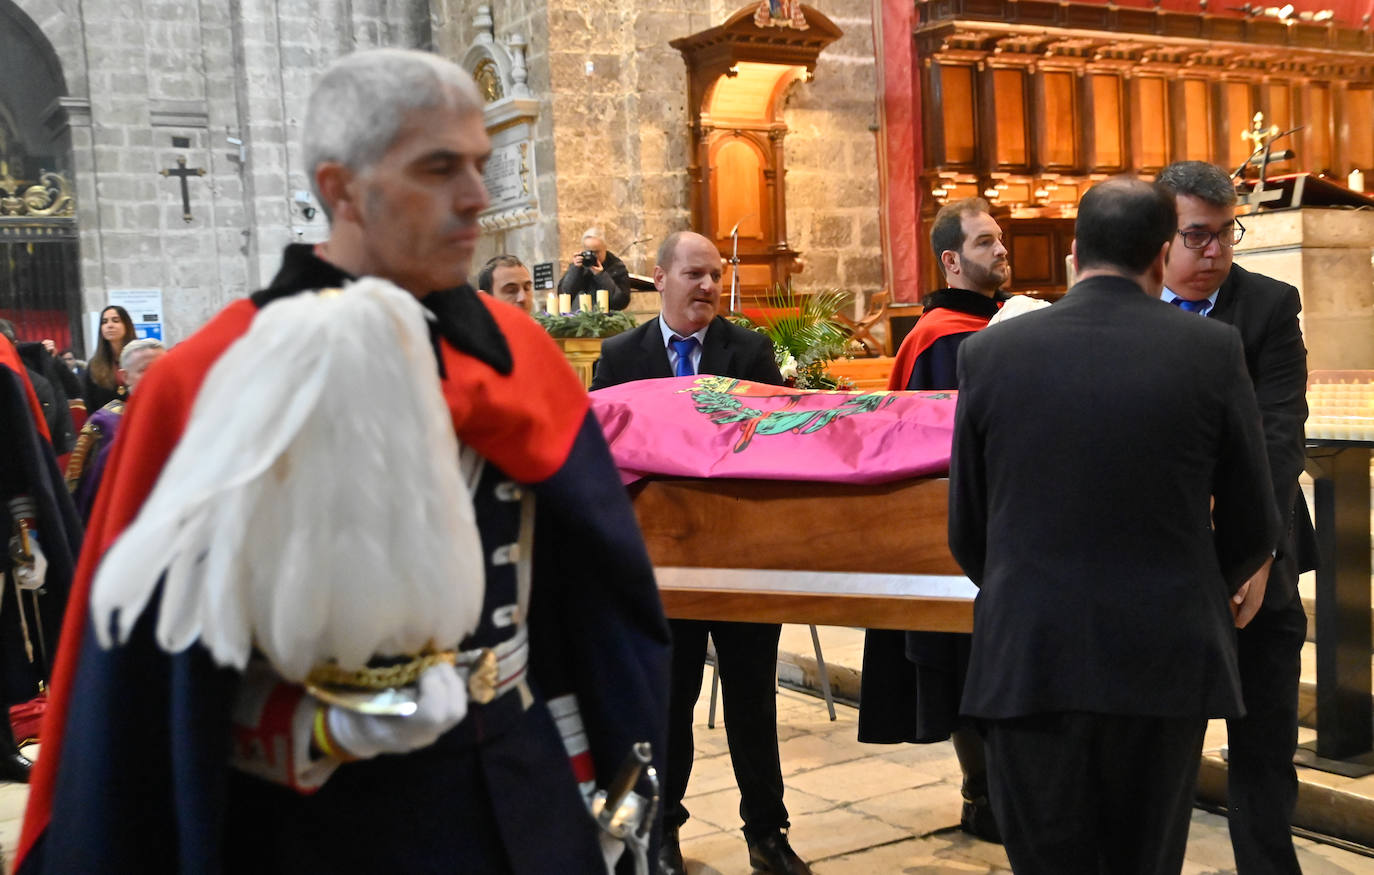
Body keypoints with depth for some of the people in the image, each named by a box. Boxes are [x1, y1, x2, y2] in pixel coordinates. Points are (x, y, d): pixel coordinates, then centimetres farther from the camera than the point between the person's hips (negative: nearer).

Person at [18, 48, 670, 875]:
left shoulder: (517, 353, 0)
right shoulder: (215, 378, -12)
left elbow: (591, 594, 5)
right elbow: (152, 675, -10)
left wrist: (595, 784, 4)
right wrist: (312, 731, -22)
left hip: (523, 801, 4)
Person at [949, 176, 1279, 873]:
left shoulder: (989, 352, -3)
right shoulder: (1212, 351, -5)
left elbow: (966, 533, 2)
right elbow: (1252, 528, 2)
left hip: (1026, 659, 0)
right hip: (1165, 659, 0)